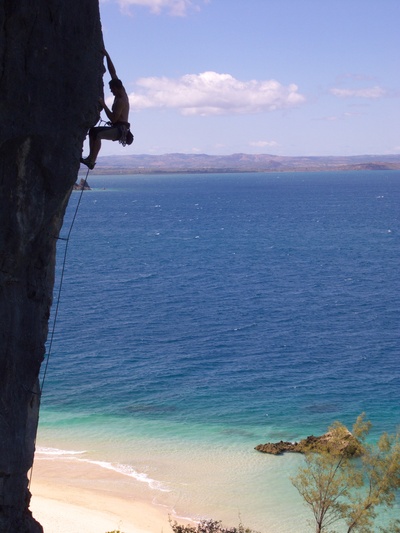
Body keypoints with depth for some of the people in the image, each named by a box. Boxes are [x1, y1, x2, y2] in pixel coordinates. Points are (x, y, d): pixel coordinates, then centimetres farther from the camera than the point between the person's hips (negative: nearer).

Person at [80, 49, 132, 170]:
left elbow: (113, 119, -22)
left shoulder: (120, 101, -18)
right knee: (93, 131, 8)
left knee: (97, 134, -29)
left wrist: (103, 105, -16)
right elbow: (113, 72, 14)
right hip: (117, 129, 11)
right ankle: (91, 157, -4)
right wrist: (107, 56, 12)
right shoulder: (122, 91, 10)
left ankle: (91, 161, -31)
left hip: (120, 129, -11)